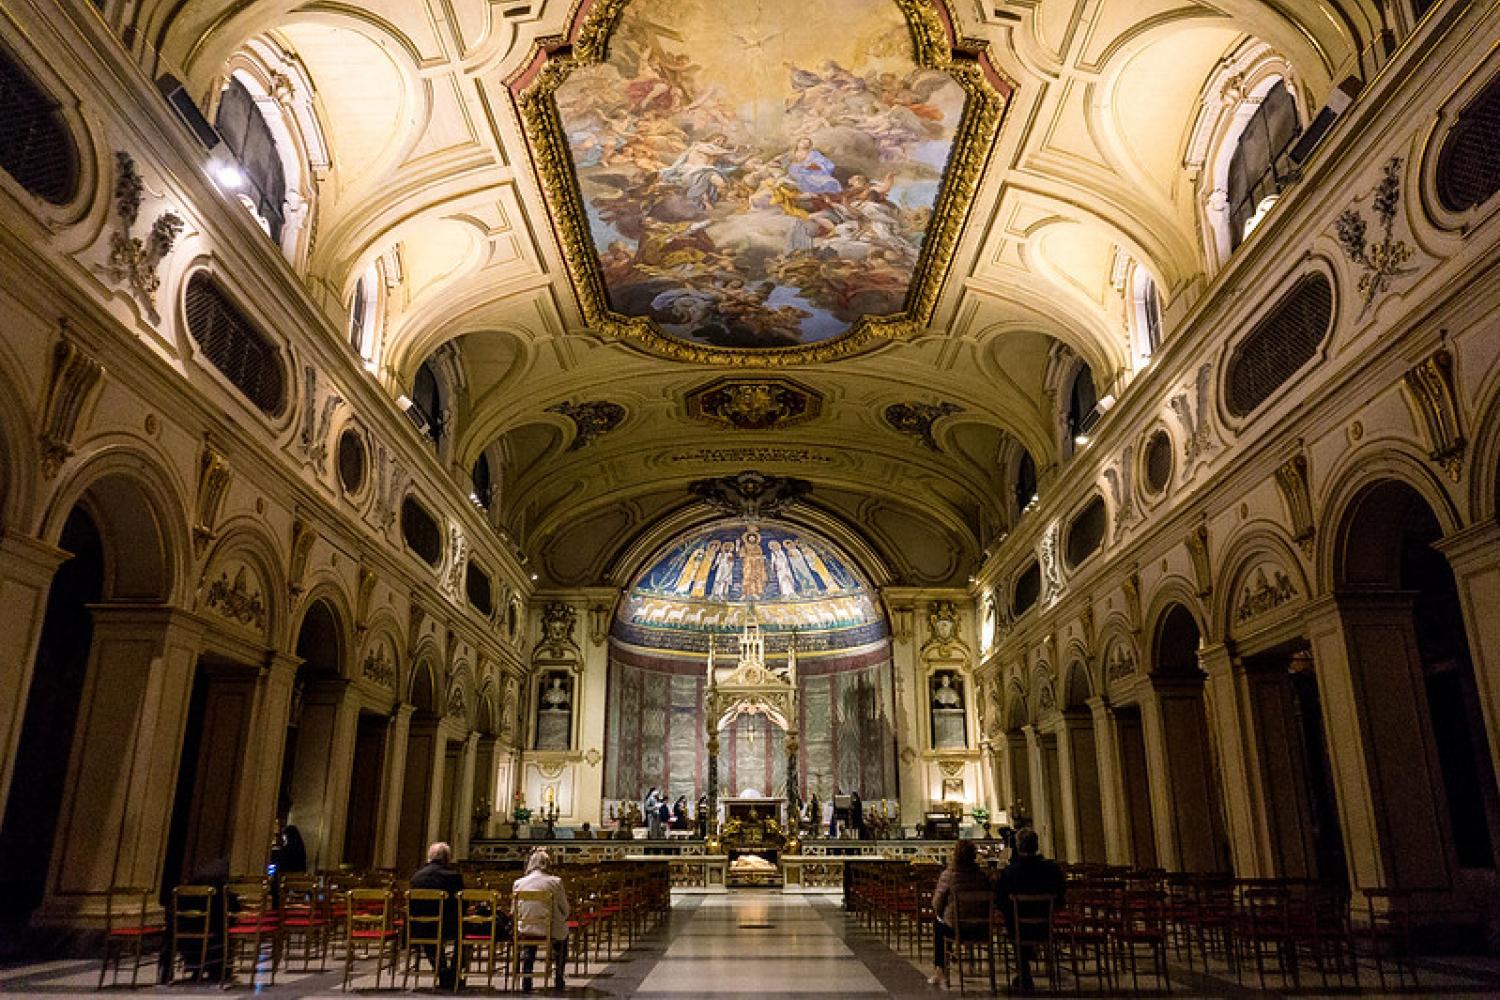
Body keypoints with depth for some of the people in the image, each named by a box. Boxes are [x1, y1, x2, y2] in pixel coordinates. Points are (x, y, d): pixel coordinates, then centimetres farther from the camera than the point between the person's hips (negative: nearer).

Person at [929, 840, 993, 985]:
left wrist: (939, 914, 15)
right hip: (981, 930, 4)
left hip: (955, 928, -4)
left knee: (937, 923, 29)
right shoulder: (982, 874, -6)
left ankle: (938, 971, 34)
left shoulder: (948, 874, -15)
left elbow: (937, 902, -7)